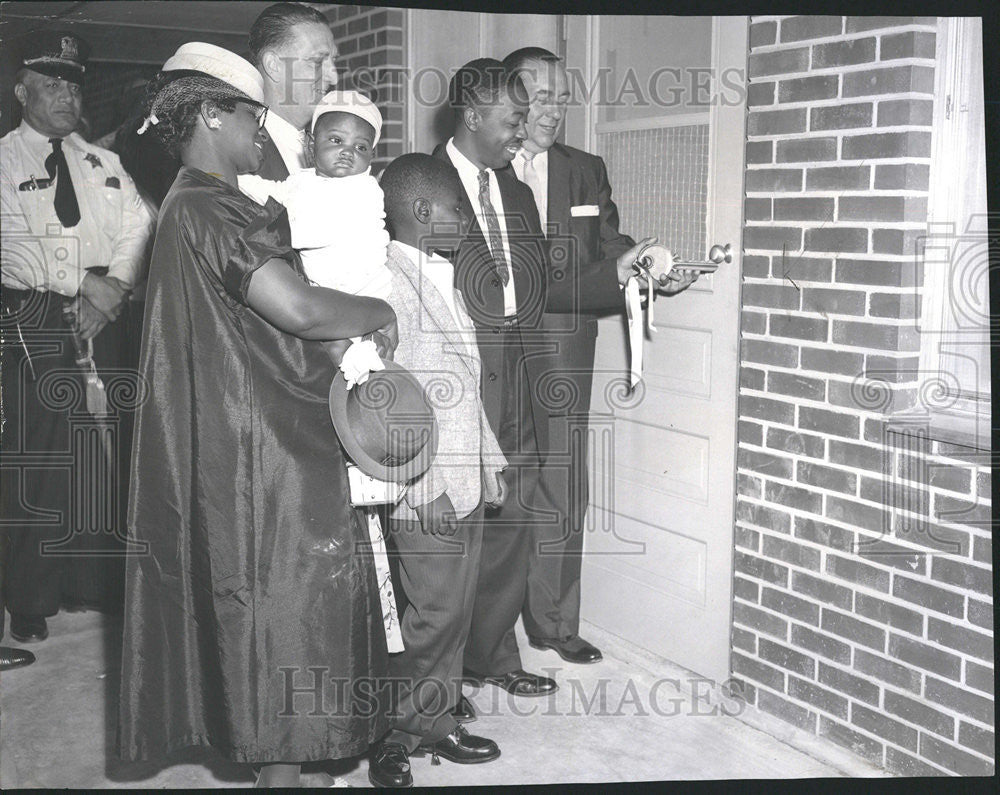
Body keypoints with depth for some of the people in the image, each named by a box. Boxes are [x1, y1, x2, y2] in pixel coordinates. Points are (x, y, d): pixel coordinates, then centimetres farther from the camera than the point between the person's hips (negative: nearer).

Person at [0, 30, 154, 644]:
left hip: (104, 318, 4)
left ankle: (101, 582, 14)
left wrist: (115, 285, -9)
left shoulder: (104, 164, 19)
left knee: (108, 451, 3)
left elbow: (137, 227, 8)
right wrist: (83, 282, -17)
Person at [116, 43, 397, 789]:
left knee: (273, 606, 18)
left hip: (269, 442, 10)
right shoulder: (208, 210, -18)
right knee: (287, 602, 0)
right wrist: (379, 311, -13)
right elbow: (298, 309, -30)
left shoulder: (206, 205, 15)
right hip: (265, 449, -10)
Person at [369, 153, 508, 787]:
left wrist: (489, 458, 18)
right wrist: (424, 489, -19)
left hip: (466, 480, 9)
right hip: (426, 492, -9)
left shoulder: (443, 279, 13)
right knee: (434, 613, -1)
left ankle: (435, 718, 29)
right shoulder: (388, 287, -16)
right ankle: (394, 733, 16)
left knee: (457, 609, 15)